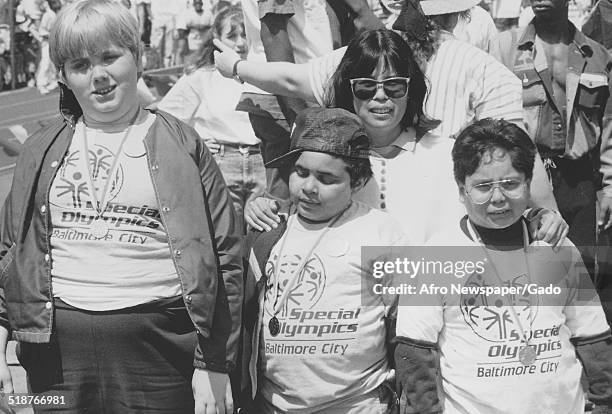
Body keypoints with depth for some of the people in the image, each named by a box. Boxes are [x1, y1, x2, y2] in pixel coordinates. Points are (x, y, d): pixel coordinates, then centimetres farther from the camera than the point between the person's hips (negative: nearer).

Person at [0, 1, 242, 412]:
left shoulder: (182, 145, 3)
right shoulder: (43, 149, 13)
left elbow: (224, 259, 0)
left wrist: (215, 366, -5)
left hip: (160, 347, -2)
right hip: (57, 352, 3)